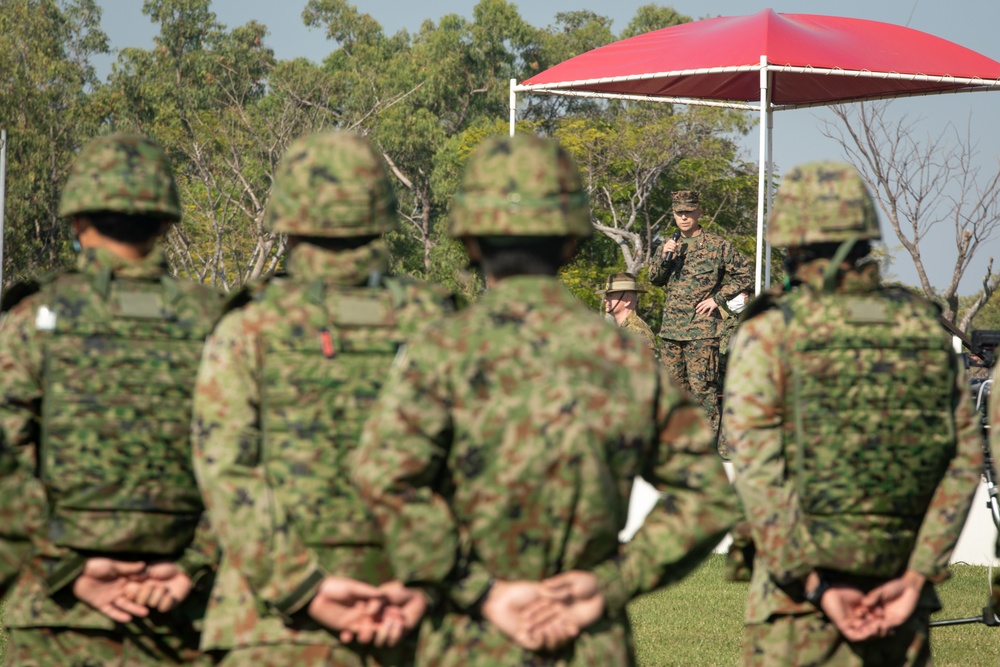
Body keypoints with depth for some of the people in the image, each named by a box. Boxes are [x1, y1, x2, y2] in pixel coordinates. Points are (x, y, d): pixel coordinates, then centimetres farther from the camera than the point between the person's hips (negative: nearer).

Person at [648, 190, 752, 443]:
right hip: (671, 328, 6)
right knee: (675, 384, 9)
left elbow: (744, 277, 2)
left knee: (702, 386, -10)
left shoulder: (717, 245, -1)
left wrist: (717, 299, -7)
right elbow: (655, 279, 11)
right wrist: (664, 258, -8)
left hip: (702, 328, -6)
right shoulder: (670, 246, 16)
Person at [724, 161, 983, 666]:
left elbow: (758, 473, -13)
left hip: (799, 586, -4)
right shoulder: (927, 330, 6)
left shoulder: (767, 336, -6)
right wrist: (915, 578, -2)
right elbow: (965, 459, 2)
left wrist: (816, 586, -12)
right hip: (899, 578, 4)